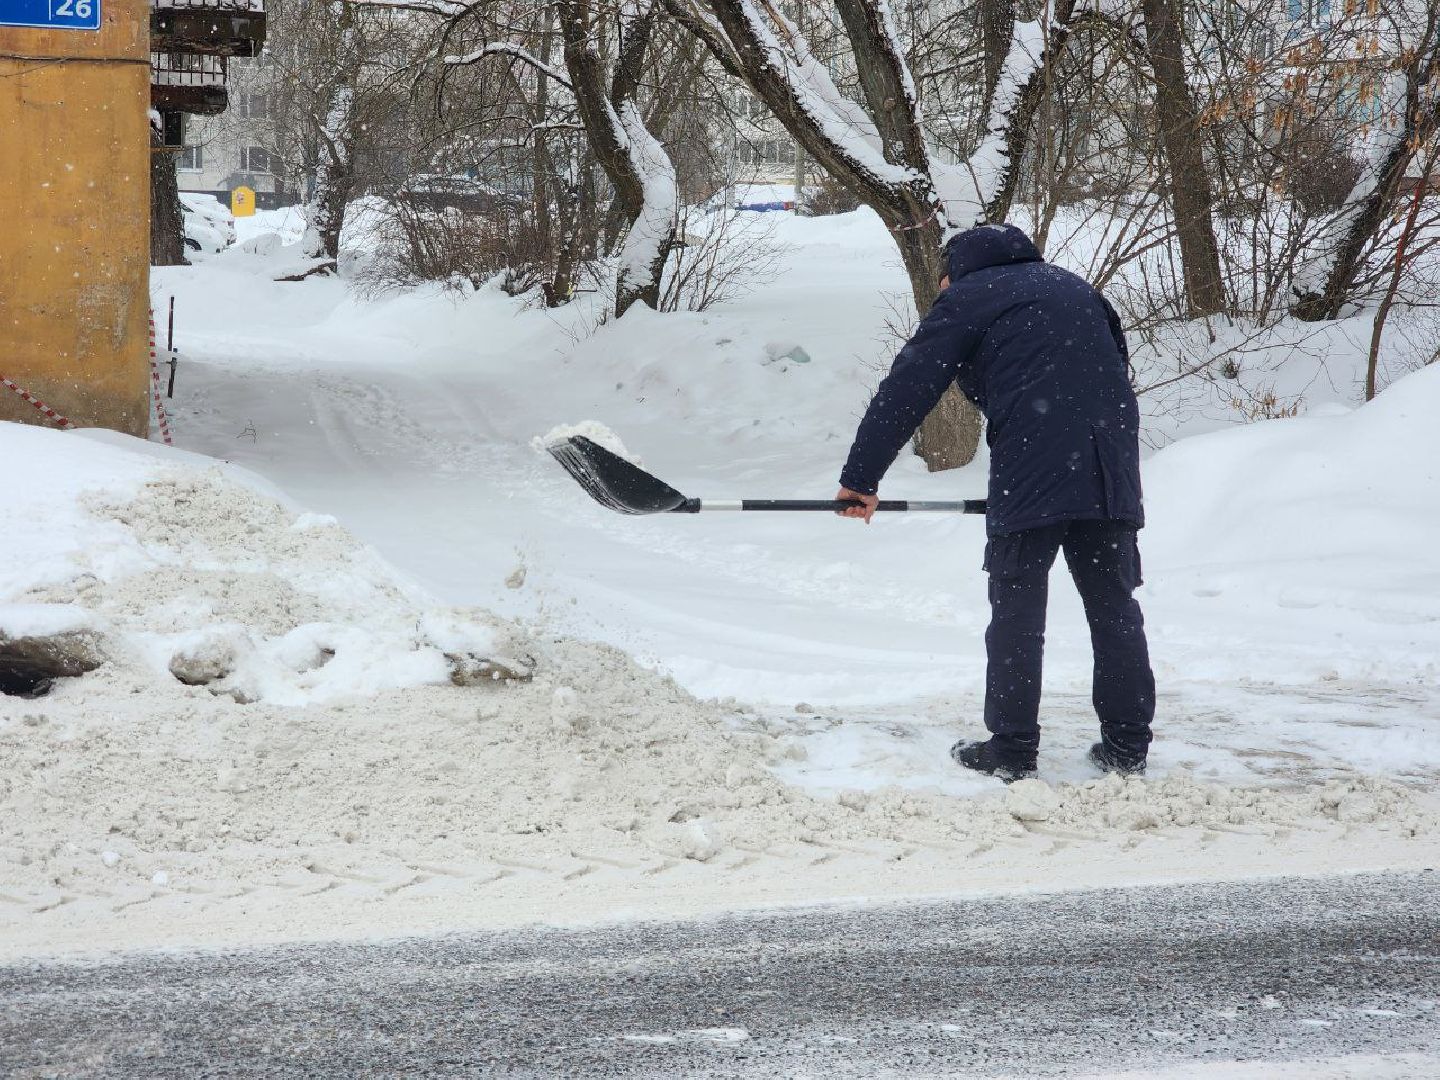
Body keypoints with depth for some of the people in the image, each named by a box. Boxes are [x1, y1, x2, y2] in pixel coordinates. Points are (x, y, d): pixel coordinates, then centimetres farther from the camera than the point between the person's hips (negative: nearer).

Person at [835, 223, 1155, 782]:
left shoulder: (967, 298, 9)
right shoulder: (1073, 286, 27)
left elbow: (904, 393, 4)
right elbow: (1117, 363, 28)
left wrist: (860, 477, 8)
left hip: (1031, 472, -5)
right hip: (1111, 471, 5)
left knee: (1017, 611, 2)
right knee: (1114, 607, 11)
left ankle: (1011, 749, 4)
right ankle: (1127, 745, 13)